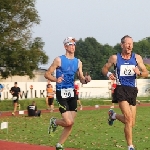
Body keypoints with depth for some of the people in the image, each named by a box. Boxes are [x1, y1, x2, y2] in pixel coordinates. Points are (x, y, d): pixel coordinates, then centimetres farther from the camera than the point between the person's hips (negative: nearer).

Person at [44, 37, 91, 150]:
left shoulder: (78, 62, 10)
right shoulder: (59, 60, -6)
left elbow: (81, 79, 13)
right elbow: (47, 74, -6)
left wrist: (86, 80, -10)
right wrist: (56, 79, -25)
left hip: (72, 93, 6)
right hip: (61, 93, -6)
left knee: (71, 123, 3)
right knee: (68, 122, -16)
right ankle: (54, 122, 17)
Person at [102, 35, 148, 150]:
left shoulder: (137, 58, 6)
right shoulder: (115, 58, 2)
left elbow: (146, 73, 6)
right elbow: (104, 68, 14)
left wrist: (139, 72, -16)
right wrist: (108, 74, -8)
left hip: (132, 90, 4)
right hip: (121, 89, -4)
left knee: (131, 123, 8)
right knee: (129, 118, -18)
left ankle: (113, 115, 38)